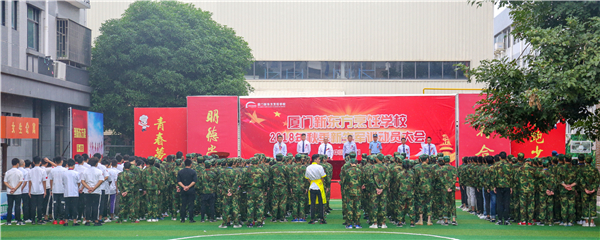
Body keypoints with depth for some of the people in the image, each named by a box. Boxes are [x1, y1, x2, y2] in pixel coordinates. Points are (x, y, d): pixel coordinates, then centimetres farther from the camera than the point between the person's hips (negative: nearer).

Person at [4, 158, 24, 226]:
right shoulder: (20, 172, -5)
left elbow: (5, 182, -1)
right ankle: (18, 221, 1)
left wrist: (11, 188, -6)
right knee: (17, 206, 2)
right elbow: (20, 182, -10)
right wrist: (15, 189, -8)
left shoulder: (7, 172, 2)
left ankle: (8, 221, 6)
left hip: (9, 192, 2)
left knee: (10, 207, 6)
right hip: (17, 192, -2)